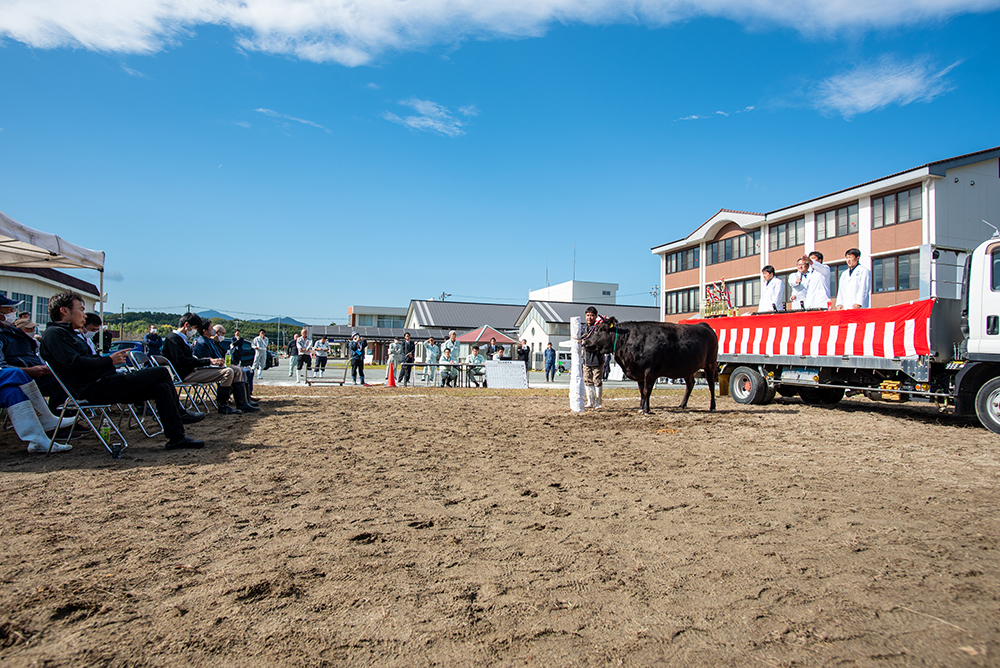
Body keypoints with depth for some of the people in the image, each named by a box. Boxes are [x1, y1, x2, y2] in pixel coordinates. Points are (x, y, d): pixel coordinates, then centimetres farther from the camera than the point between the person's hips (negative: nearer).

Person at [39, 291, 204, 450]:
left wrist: (109, 358, 9)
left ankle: (176, 438, 3)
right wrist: (109, 360, -13)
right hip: (96, 388, -11)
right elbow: (74, 363, -20)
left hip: (104, 385, 11)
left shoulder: (69, 333, 27)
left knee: (161, 387, 0)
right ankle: (178, 413, 1)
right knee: (161, 372, -12)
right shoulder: (54, 334, -6)